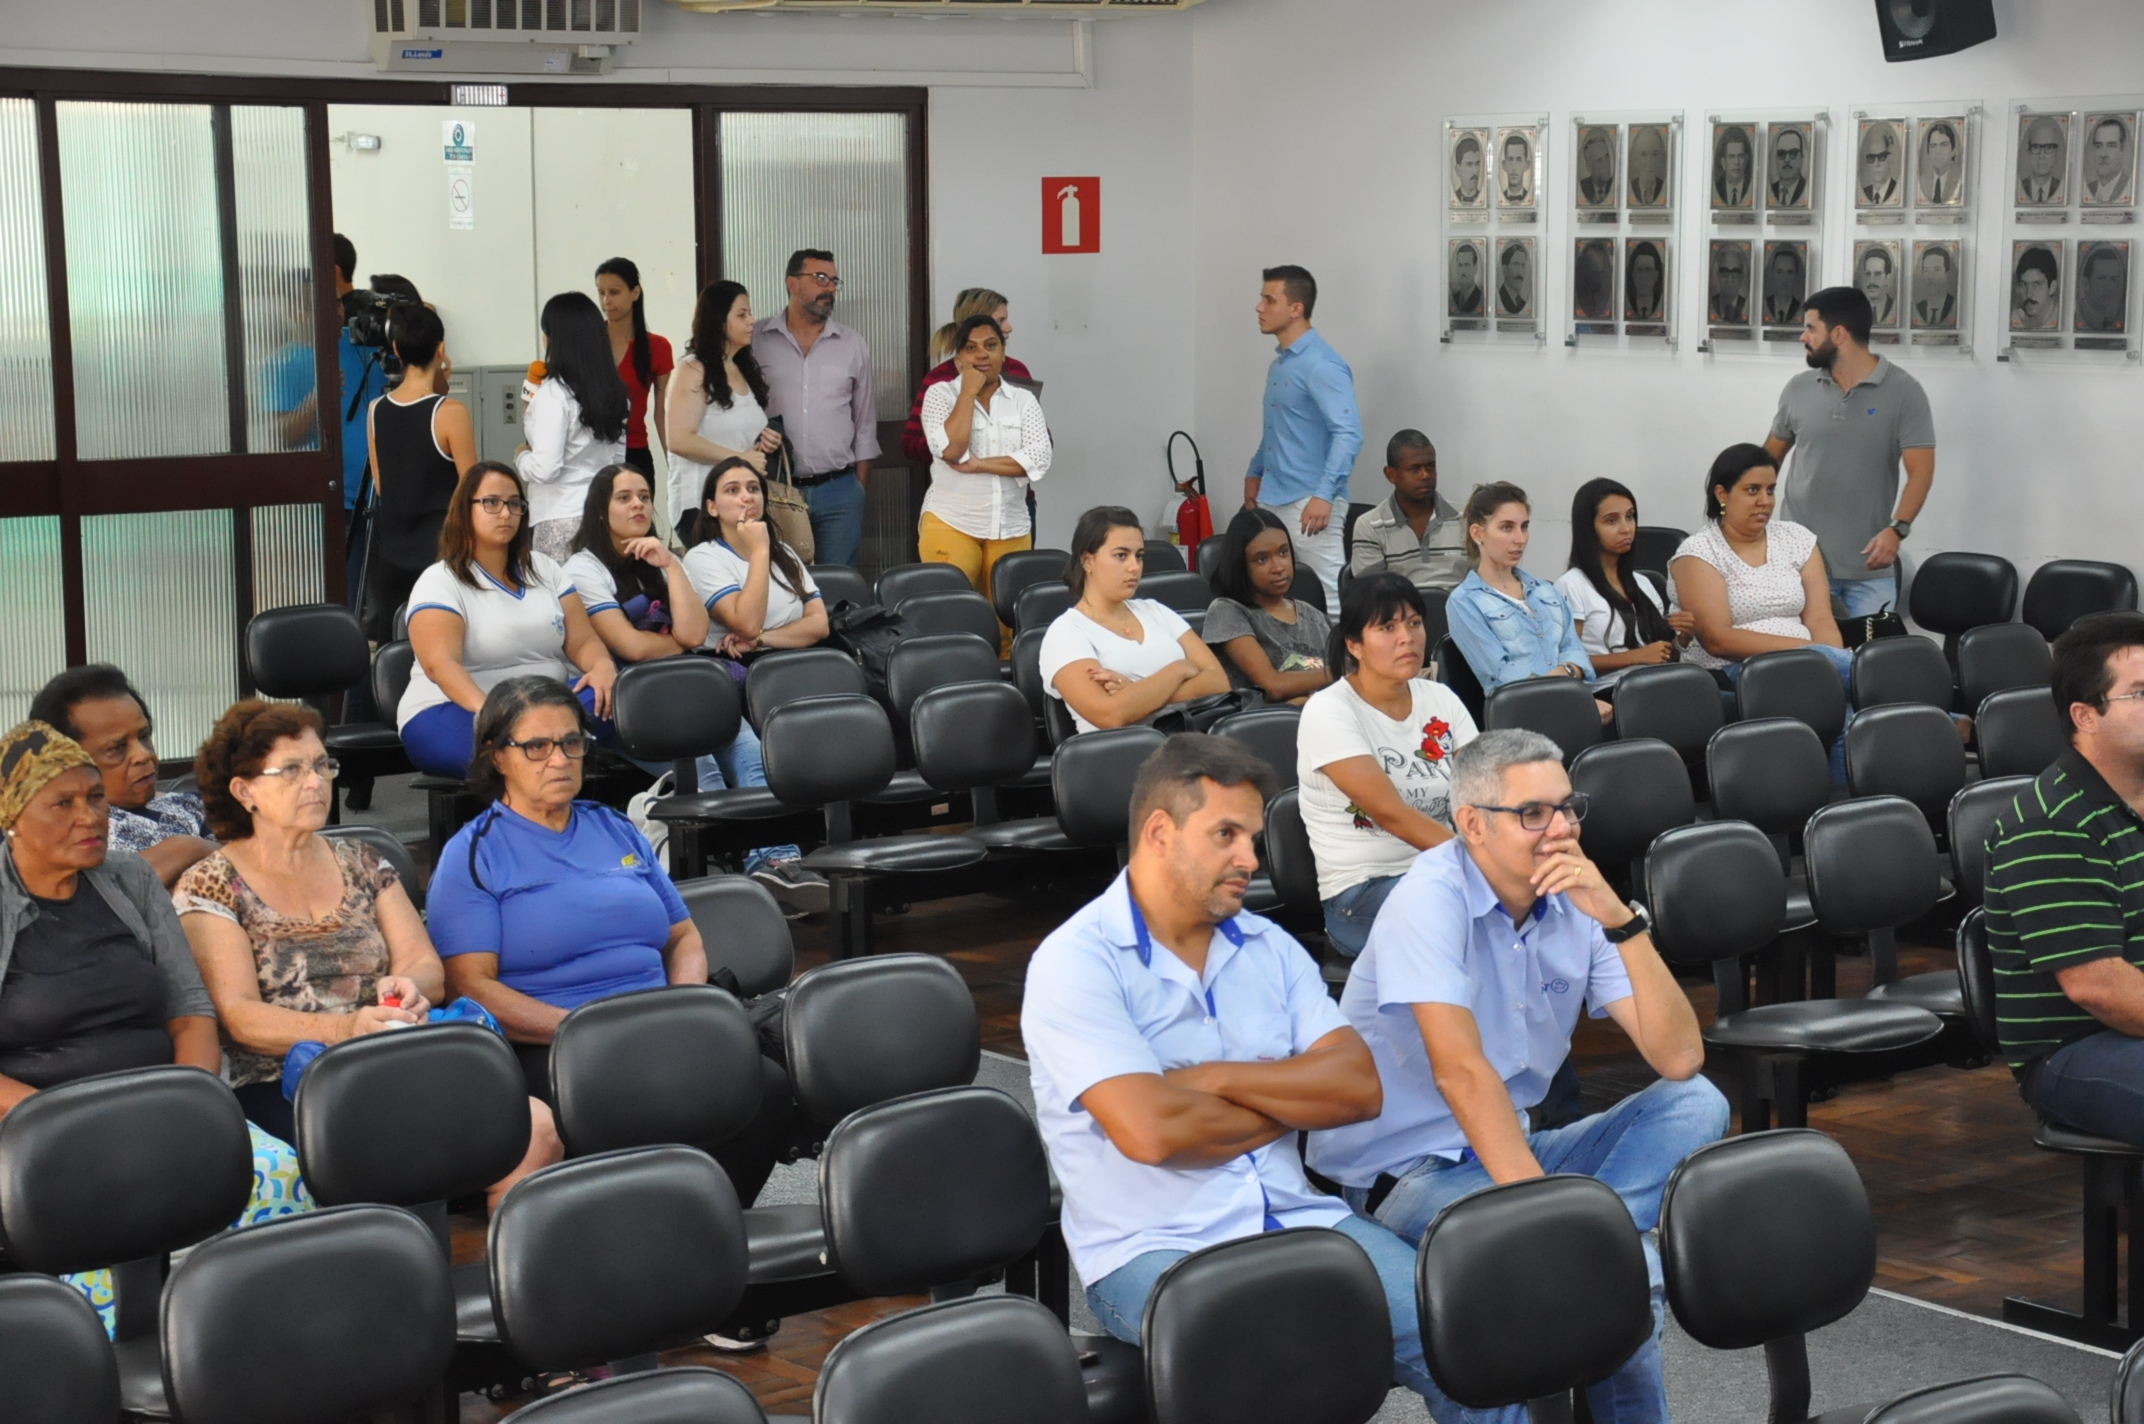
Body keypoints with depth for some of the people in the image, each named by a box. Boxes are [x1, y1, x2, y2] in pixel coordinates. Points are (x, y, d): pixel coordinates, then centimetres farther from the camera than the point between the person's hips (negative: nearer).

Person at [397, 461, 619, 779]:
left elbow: (582, 641, 8)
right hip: (456, 710, -5)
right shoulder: (439, 583, -3)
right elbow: (440, 664, -19)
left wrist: (602, 667, -18)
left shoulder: (543, 569, 16)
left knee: (608, 696, -28)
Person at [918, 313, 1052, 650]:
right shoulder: (940, 394, 1)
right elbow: (950, 449, -17)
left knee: (1006, 621, 4)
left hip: (1011, 528, 2)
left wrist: (979, 465, -14)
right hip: (951, 524, -2)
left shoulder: (1024, 401, 7)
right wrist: (969, 391, -11)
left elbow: (1039, 460, -6)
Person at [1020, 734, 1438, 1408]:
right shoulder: (1074, 964, -6)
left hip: (1297, 1220, 6)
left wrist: (1217, 1079, -9)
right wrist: (1293, 1103, -2)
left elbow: (1360, 1087, 3)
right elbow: (1150, 1131, -19)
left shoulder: (1270, 948, 14)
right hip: (1153, 1249, -5)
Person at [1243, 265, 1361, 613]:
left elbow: (1348, 433, -23)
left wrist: (1324, 495, -29)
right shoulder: (1280, 362, 15)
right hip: (1274, 499, 9)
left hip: (1309, 501, -9)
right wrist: (1255, 473, 25)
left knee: (1325, 593, -8)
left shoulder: (1322, 365, -15)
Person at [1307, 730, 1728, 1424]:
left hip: (1510, 1149, 8)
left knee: (1696, 1105, -10)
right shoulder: (1431, 899, -18)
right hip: (1404, 1173, -8)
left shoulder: (1575, 904, 1)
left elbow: (1679, 1058, -7)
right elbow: (1461, 1072, -29)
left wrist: (1620, 920, -18)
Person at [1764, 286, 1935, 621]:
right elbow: (1770, 457, 17)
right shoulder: (1798, 389, 7)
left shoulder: (1903, 392, -4)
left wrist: (1897, 529, -21)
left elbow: (1920, 470, -8)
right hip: (1800, 557, 2)